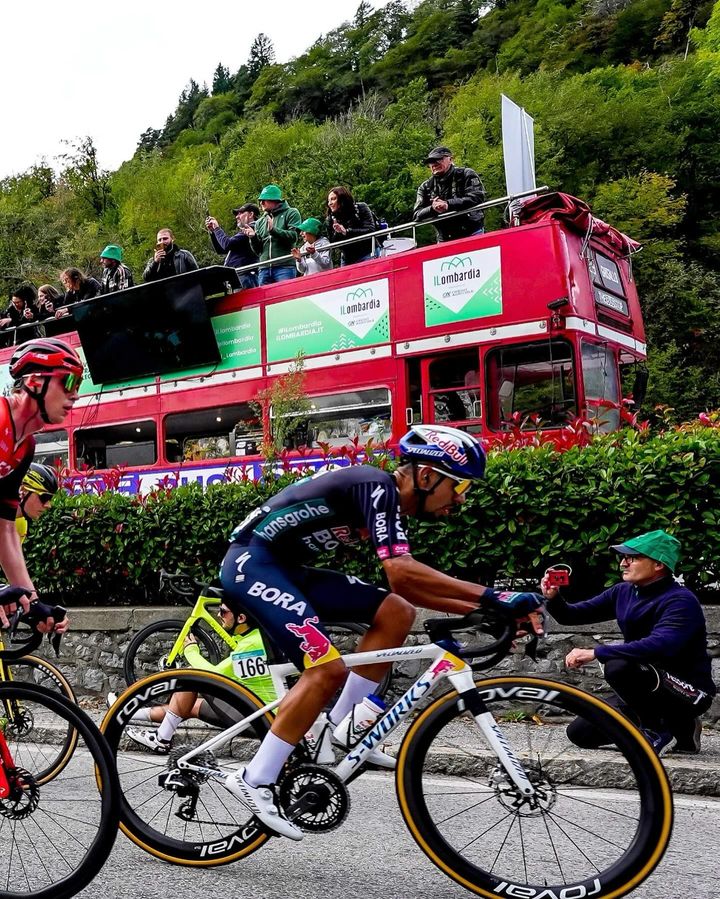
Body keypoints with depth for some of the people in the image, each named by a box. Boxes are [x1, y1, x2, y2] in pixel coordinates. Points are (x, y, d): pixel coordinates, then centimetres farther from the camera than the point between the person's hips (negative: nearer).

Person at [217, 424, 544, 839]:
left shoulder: (388, 502, 10)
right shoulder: (377, 485, -19)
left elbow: (406, 585, 12)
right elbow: (401, 570, -31)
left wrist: (479, 609, 4)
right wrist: (492, 596, -31)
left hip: (283, 569, 9)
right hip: (252, 563, -9)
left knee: (396, 613, 1)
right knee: (328, 669, -21)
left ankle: (339, 730, 6)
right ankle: (254, 781, -9)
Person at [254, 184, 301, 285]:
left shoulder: (291, 213, 7)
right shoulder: (260, 221, 20)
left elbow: (293, 236, -8)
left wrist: (273, 229, -17)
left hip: (284, 267, -5)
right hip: (264, 268, 5)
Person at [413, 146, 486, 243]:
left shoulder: (466, 175, 1)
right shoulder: (425, 187, 10)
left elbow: (477, 198, -15)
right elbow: (417, 215, 3)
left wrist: (448, 205, -24)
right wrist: (432, 209, -21)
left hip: (471, 235, -3)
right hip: (444, 241, 3)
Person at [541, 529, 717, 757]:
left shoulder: (681, 601, -21)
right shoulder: (623, 593, 2)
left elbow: (659, 646, -39)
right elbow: (573, 615, 6)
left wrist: (594, 653, -37)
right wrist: (553, 598, -16)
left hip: (688, 693, -8)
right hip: (648, 690, 8)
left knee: (618, 667, -33)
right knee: (580, 732, 3)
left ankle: (658, 730, -9)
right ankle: (675, 725, 13)